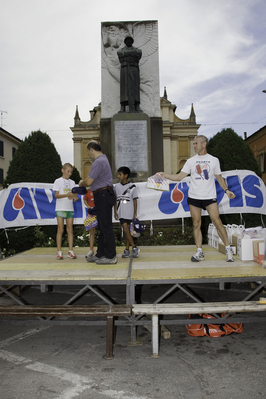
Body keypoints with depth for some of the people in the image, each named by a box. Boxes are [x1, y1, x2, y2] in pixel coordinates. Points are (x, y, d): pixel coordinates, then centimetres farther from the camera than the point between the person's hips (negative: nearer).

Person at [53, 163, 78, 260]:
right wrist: (67, 195, -22)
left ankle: (70, 251, 5)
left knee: (70, 230, 3)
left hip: (70, 208, 4)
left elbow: (74, 194, 11)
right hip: (60, 208, -4)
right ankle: (59, 252, 0)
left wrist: (75, 197, -13)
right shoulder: (58, 181, 2)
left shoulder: (72, 182, 15)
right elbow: (56, 195, -7)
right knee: (60, 230, -4)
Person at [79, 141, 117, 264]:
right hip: (102, 195, 11)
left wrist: (81, 183, 1)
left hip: (103, 195, -11)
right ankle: (100, 254, 24)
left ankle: (111, 256, 1)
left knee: (106, 227, -6)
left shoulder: (98, 162, -16)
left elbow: (88, 182, -18)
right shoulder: (102, 159, 18)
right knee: (102, 226, 15)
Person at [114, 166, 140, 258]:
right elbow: (115, 200, 9)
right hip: (121, 212, 2)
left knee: (127, 230, 1)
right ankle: (134, 247, 1)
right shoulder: (117, 186, 6)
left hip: (129, 212, -2)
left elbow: (135, 200, 1)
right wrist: (115, 212, 3)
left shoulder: (132, 186, -1)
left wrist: (135, 213, -1)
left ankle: (127, 249, 8)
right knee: (125, 230, -5)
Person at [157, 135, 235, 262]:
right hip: (194, 197, 2)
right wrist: (165, 175, -7)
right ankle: (199, 252, 10)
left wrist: (226, 190, 5)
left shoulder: (214, 160, 6)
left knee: (217, 222, -8)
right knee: (196, 224, 2)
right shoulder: (191, 161, 7)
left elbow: (219, 177, 14)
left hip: (210, 197, -2)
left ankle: (228, 249, 6)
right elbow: (179, 176, 4)